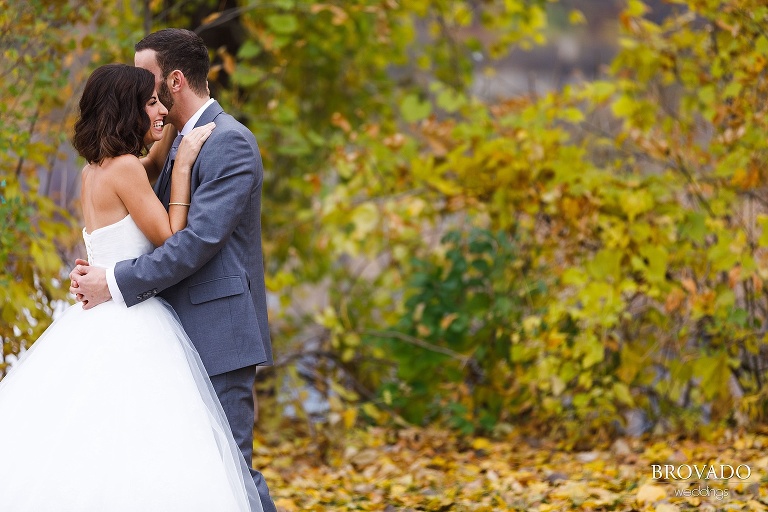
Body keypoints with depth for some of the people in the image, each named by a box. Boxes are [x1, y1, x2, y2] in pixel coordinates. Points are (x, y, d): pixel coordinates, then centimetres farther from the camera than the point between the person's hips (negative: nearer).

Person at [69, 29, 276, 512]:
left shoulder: (230, 142, -13)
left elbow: (200, 239, -22)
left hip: (220, 333, -9)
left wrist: (118, 283, -19)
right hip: (187, 334, 9)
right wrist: (98, 272, 0)